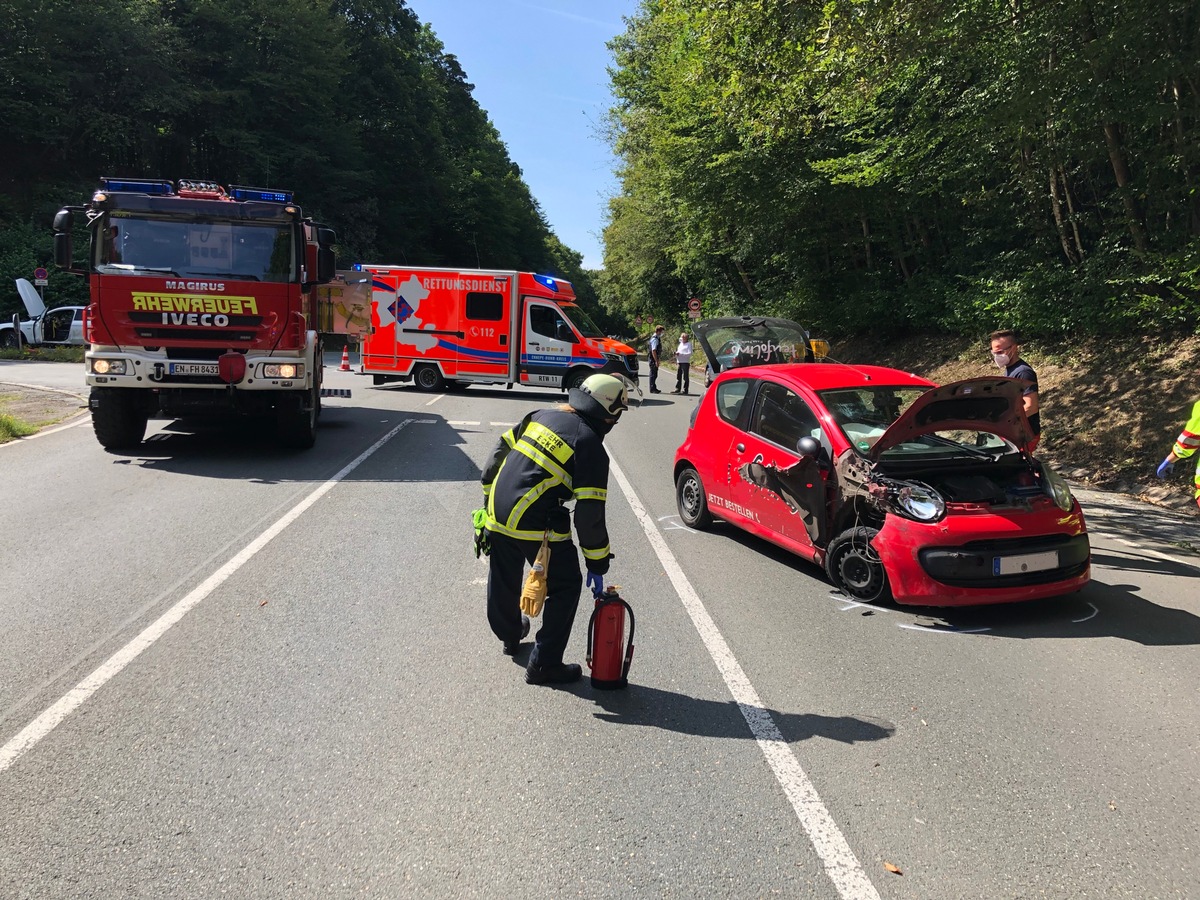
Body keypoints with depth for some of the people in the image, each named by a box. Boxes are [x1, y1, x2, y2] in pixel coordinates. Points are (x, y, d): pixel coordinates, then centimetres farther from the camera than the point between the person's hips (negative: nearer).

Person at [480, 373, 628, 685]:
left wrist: (490, 500, 25)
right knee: (565, 587, 11)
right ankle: (544, 664, 12)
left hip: (497, 515, 7)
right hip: (536, 526, -7)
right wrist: (597, 565, -2)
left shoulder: (541, 416, 10)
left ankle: (510, 635, 52)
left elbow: (499, 455, 15)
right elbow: (590, 514, -11)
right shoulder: (591, 448, -9)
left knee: (504, 580, 26)